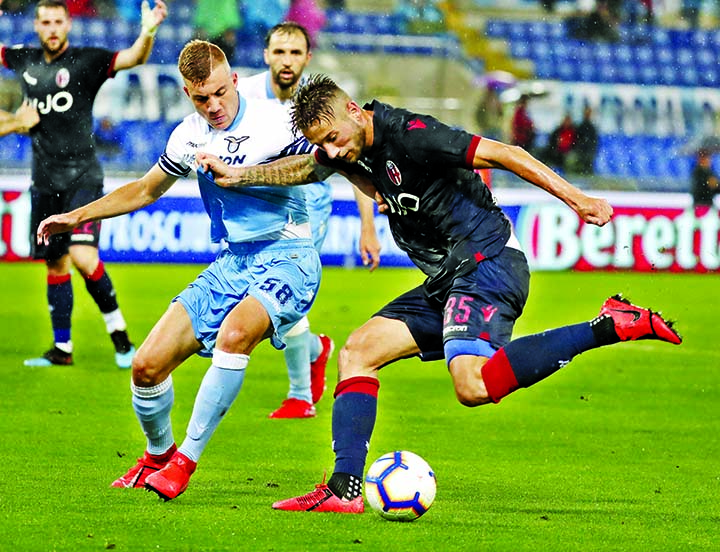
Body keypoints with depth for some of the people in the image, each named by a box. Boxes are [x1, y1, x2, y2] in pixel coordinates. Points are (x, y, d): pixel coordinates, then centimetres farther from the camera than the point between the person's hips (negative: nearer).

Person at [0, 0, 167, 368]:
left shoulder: (86, 61, -6)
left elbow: (133, 58, -18)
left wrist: (148, 32, -37)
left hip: (82, 177, -5)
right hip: (44, 182, 5)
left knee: (82, 256, -20)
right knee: (55, 264, 10)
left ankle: (119, 334, -6)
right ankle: (62, 348, 18)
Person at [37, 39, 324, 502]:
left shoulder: (275, 121, -13)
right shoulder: (190, 136, 7)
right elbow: (147, 189, 23)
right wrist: (78, 216, 19)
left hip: (286, 257, -6)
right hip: (231, 263, 6)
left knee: (235, 332, -37)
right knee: (148, 365, -3)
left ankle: (186, 459, -24)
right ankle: (158, 454, 27)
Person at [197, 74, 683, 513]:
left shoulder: (409, 135, -17)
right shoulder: (352, 150, 10)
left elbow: (502, 154, -18)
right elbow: (303, 169, 33)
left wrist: (576, 199, -21)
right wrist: (240, 175, 29)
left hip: (488, 264, -9)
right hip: (446, 280, 9)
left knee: (473, 385, -30)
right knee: (357, 352, 4)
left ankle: (611, 326, -23)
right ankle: (345, 488, 0)